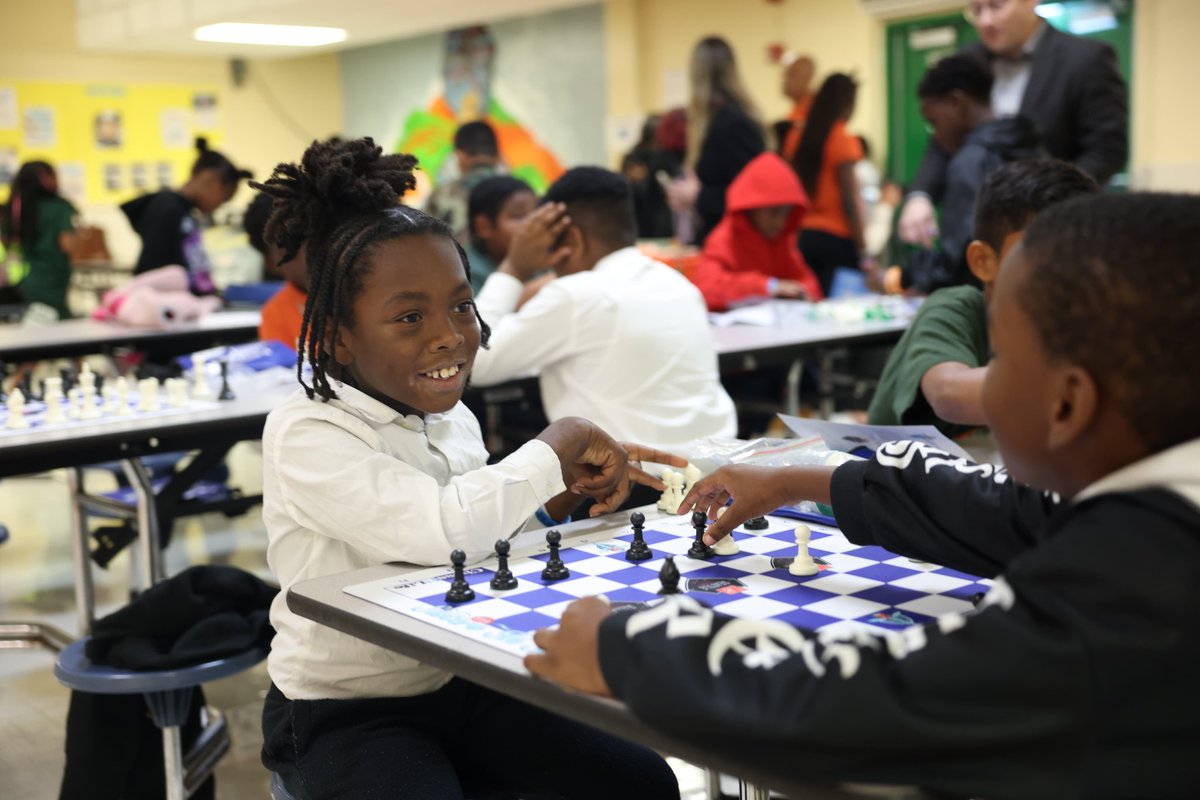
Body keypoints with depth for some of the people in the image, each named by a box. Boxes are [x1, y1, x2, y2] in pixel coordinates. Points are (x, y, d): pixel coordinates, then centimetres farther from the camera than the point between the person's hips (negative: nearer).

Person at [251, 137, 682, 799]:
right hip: (345, 712, -6)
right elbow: (439, 527, -34)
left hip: (462, 685, 6)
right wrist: (558, 445, -20)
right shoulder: (305, 437, -20)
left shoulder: (454, 421, 3)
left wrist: (560, 488, -7)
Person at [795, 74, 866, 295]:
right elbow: (849, 201, -12)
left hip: (804, 235, 6)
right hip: (837, 238, -6)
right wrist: (862, 249, -9)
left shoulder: (801, 137, 6)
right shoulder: (843, 140, -9)